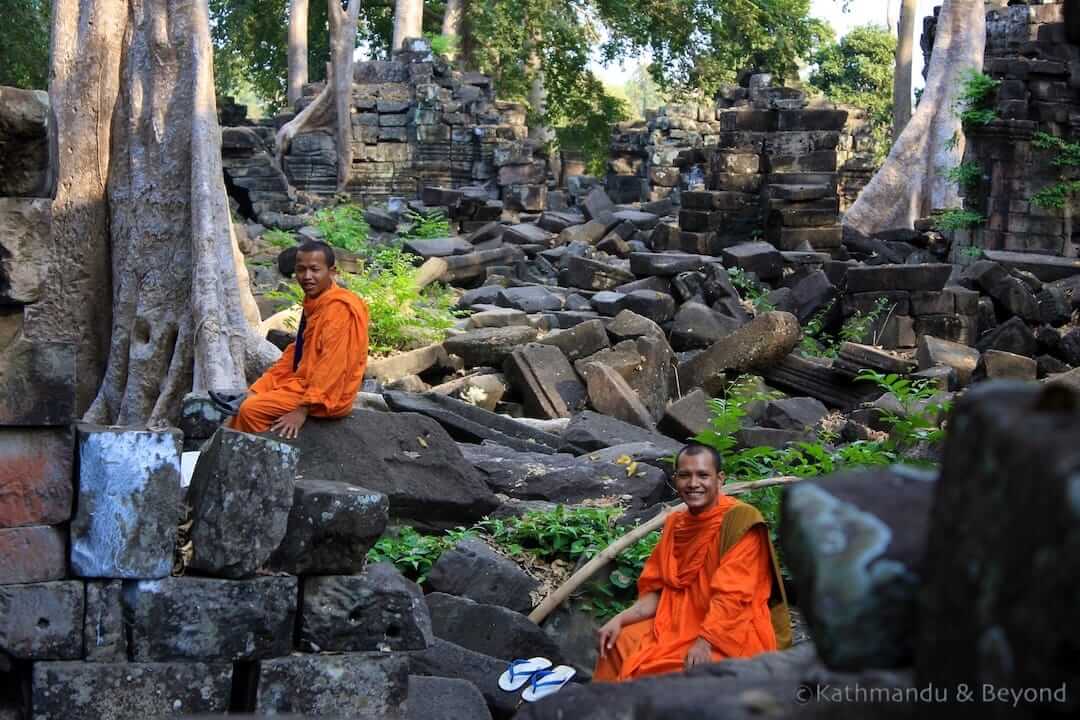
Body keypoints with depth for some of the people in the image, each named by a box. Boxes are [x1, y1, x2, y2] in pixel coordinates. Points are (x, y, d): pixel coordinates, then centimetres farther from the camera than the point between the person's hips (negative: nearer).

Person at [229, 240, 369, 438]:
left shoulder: (340, 308, -22)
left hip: (327, 395, -10)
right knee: (248, 401, 16)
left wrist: (303, 410, -25)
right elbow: (296, 351, 15)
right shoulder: (313, 302, 9)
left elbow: (333, 366, -25)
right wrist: (257, 389, 9)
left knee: (252, 410, -17)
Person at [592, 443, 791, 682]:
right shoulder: (675, 523, 8)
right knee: (620, 644, -8)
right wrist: (620, 619, -7)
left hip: (731, 631, -7)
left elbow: (732, 594, -20)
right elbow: (659, 590, 9)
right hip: (681, 625, 7)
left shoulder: (740, 519, -13)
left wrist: (704, 642, -29)